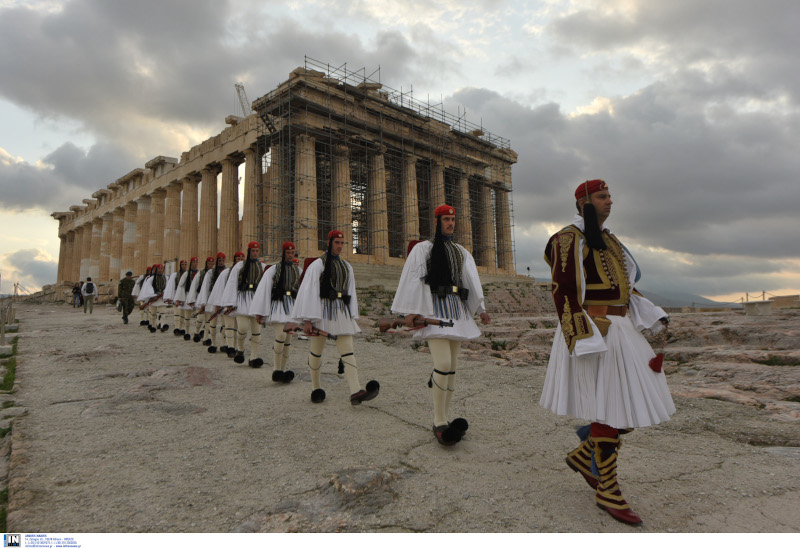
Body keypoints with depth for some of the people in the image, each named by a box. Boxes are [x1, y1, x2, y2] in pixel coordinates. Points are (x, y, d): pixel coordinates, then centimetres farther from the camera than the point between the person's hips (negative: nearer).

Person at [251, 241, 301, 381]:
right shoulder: (273, 269, -1)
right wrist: (259, 312, -6)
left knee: (288, 339, 5)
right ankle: (277, 369, -8)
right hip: (278, 305, -4)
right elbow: (263, 290, -3)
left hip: (293, 306, 4)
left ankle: (282, 370, 14)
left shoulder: (298, 270, 11)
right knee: (281, 334, -20)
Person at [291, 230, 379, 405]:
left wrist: (352, 316, 11)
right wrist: (307, 320, -12)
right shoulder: (318, 265, -3)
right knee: (316, 351, 7)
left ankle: (356, 392, -14)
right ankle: (316, 388, 25)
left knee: (348, 351, -7)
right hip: (322, 310, -4)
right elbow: (308, 292, -7)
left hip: (341, 312, 4)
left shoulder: (347, 266, 14)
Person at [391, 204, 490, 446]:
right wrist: (411, 311, -14)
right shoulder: (423, 249, 3)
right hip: (434, 308, -6)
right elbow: (413, 279, -5)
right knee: (443, 364, -18)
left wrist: (481, 309, 6)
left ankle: (444, 420, 15)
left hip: (457, 310, 6)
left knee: (451, 368, 6)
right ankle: (439, 423, -8)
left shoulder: (462, 252, 20)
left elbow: (472, 281, 15)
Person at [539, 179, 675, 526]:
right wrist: (581, 338, -23)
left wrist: (651, 316, 9)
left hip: (619, 329, 9)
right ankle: (607, 491, 13)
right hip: (592, 331, -9)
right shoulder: (569, 239, -10)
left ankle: (583, 456, 26)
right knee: (609, 409, -4)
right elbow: (563, 292, -17)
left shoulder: (606, 239, 19)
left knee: (635, 402, 10)